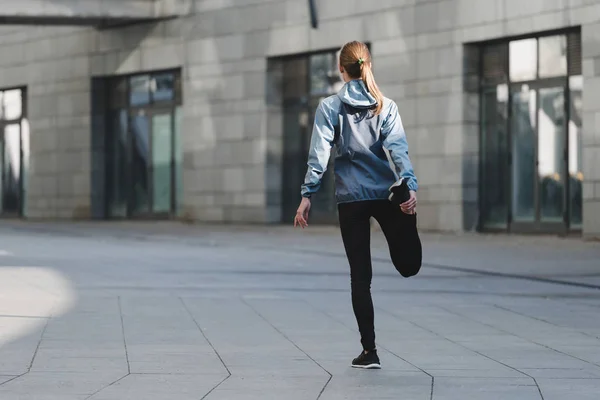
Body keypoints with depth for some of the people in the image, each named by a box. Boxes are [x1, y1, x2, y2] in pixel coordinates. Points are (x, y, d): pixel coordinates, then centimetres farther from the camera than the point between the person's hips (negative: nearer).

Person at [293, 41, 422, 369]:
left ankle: (369, 350, 2)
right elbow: (398, 149, -9)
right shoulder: (386, 106, 3)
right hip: (387, 194, 0)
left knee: (360, 275, 4)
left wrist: (307, 195, -6)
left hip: (351, 198, 0)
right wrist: (409, 186, -19)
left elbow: (319, 155, -7)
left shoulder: (329, 107, 0)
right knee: (409, 266, 16)